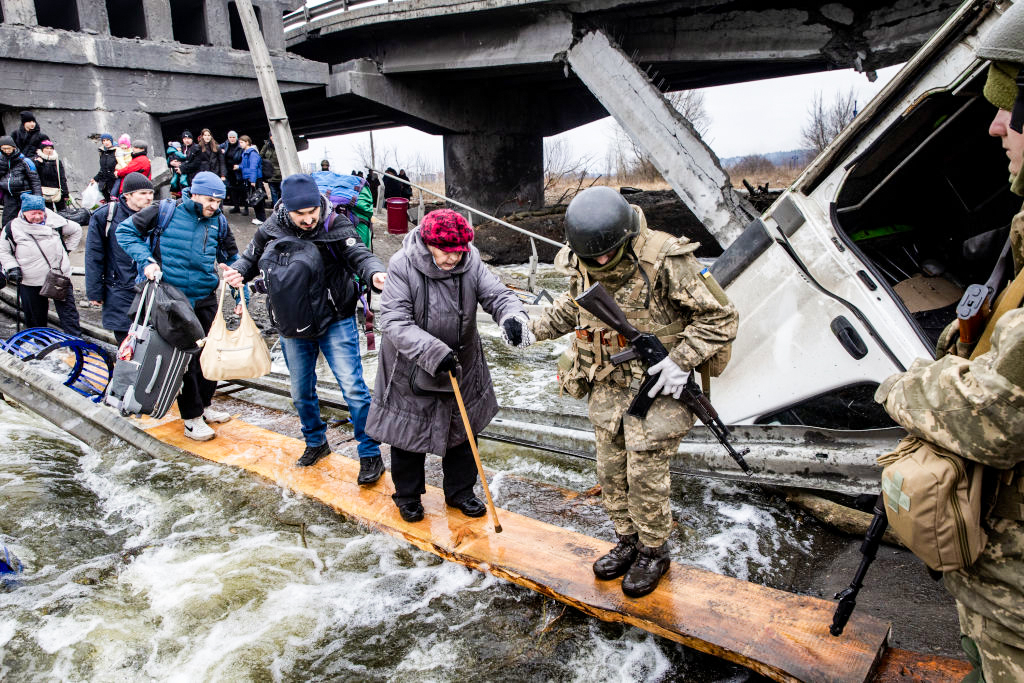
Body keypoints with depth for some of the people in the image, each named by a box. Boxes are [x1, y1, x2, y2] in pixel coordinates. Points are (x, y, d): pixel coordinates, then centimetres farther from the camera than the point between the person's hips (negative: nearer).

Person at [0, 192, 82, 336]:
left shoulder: (55, 221, -1)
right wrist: (12, 267, -6)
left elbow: (76, 230, 16)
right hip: (30, 282, 0)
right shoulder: (13, 228, -3)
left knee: (68, 311, 2)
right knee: (35, 318, 9)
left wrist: (66, 248, 10)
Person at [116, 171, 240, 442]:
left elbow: (231, 260, 15)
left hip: (206, 299, 5)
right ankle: (192, 418, 10)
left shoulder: (219, 223, 4)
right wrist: (146, 260, -14)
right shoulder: (165, 212, -7)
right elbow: (126, 231, 0)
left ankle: (204, 405, 31)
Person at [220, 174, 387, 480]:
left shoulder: (335, 225, -14)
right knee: (301, 392, 18)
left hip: (336, 321, -4)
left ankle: (371, 455, 7)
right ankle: (316, 442, 42)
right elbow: (251, 258, 11)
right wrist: (237, 272, -11)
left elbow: (359, 254, -25)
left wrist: (375, 273, -47)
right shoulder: (270, 230, -4)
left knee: (353, 388, -8)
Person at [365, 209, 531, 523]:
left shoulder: (471, 264, -12)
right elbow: (394, 322, -28)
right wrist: (433, 352, -40)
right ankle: (408, 496, 37)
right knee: (408, 436, 13)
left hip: (461, 368, 4)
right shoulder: (402, 267, -23)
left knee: (461, 433, 17)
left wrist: (512, 317, -39)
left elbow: (498, 295, -14)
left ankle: (460, 491, 40)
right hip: (410, 371, -3)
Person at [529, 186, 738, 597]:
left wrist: (682, 360, -22)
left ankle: (653, 553, 26)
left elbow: (720, 317, -14)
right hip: (607, 385, 6)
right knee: (611, 473, 14)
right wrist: (535, 327, 6)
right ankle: (628, 542, 36)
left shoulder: (665, 260, -22)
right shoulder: (581, 265, -3)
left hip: (657, 385, -6)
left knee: (646, 476, 2)